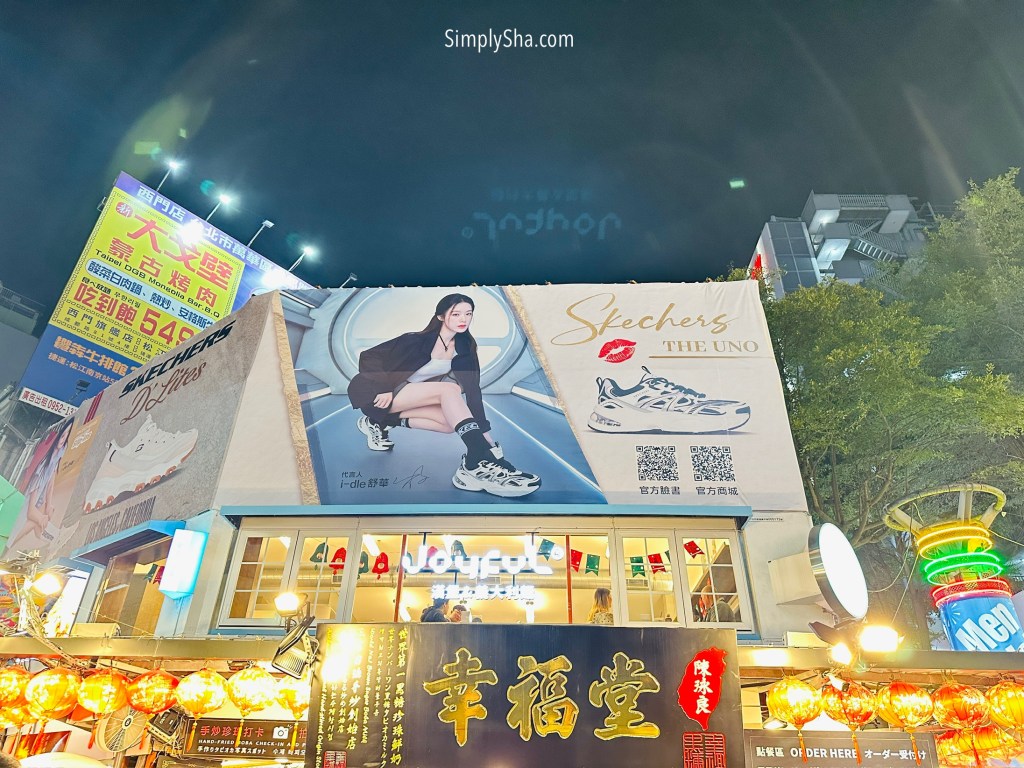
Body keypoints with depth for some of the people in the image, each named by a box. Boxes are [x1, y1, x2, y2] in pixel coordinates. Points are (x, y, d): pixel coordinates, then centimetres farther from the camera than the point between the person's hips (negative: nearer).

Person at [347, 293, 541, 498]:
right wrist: (383, 390, -26)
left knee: (452, 420, -22)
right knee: (449, 389, -28)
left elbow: (471, 387, -9)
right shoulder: (417, 340, -18)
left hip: (411, 397, 6)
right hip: (381, 394, -6)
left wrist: (484, 429, -17)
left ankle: (382, 422, -6)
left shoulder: (463, 347, -3)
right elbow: (368, 357, -14)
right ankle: (482, 461, -42)